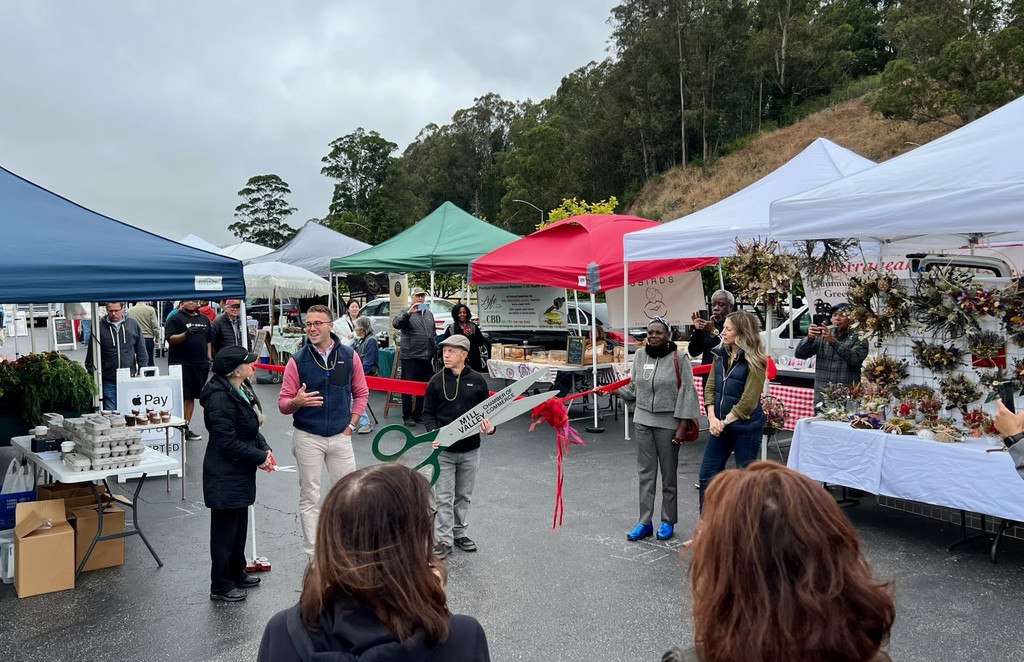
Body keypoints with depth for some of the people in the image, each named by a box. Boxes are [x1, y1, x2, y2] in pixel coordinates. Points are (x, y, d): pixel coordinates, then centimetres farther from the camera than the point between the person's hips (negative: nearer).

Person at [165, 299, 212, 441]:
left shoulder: (204, 319, 16)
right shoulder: (175, 318, -3)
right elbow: (170, 339, -13)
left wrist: (209, 358, 13)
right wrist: (186, 334, -29)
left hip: (200, 365, 6)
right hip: (180, 365, -6)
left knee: (191, 397, 11)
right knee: (181, 397, -6)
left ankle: (186, 427, 18)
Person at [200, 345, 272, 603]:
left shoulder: (241, 391, 7)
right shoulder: (220, 399, -24)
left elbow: (252, 429, 16)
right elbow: (228, 442, -25)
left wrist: (264, 448, 0)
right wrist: (260, 457, -17)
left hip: (241, 473, 10)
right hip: (225, 476, -10)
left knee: (240, 525, 21)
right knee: (225, 529, 2)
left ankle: (237, 573, 36)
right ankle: (220, 586, 15)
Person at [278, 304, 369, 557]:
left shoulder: (349, 356, 0)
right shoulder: (297, 360, -5)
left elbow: (361, 393, 10)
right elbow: (283, 403, -5)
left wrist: (351, 425, 2)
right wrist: (296, 402, -27)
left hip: (340, 437, 2)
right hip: (308, 438, -2)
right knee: (310, 497, 6)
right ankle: (313, 555, 16)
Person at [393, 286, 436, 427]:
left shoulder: (429, 314, 18)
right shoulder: (405, 313, 0)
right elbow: (396, 324, -20)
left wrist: (434, 351, 18)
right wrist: (408, 313, -31)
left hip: (426, 357, 6)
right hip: (410, 356, -6)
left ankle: (419, 414, 21)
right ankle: (407, 416, 6)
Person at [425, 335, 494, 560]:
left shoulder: (477, 380, -3)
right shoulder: (436, 381, -3)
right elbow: (428, 413, 1)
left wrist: (489, 427, -15)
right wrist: (434, 433, -16)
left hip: (470, 449, 1)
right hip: (443, 449, -1)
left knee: (464, 495, 16)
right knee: (444, 497, 3)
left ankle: (459, 532, 32)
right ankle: (444, 540, 14)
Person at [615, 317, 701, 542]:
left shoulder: (678, 358, -10)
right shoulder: (639, 355, 4)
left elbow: (687, 393, -10)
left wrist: (683, 426, -13)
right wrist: (611, 390, -1)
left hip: (668, 422, -4)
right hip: (643, 420, 4)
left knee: (668, 474, 7)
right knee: (645, 472, 8)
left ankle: (668, 521, 21)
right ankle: (645, 522, 15)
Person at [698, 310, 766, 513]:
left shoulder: (754, 361, -13)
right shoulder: (721, 354, 6)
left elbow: (748, 401, -17)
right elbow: (710, 387, 5)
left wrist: (725, 421, -13)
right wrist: (712, 417, -7)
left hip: (745, 428, -7)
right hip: (720, 426, 7)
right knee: (706, 478, 9)